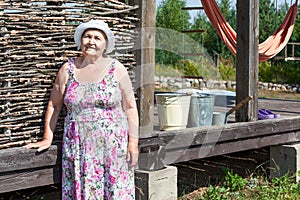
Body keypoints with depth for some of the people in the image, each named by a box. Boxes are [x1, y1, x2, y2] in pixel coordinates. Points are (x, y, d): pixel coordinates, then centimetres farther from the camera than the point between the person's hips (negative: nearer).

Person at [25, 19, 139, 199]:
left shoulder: (117, 69, 2)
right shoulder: (68, 69, 5)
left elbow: (130, 107, 1)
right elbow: (54, 105, 10)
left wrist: (133, 142, -5)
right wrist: (47, 138, 6)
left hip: (113, 145, -1)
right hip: (78, 146, 1)